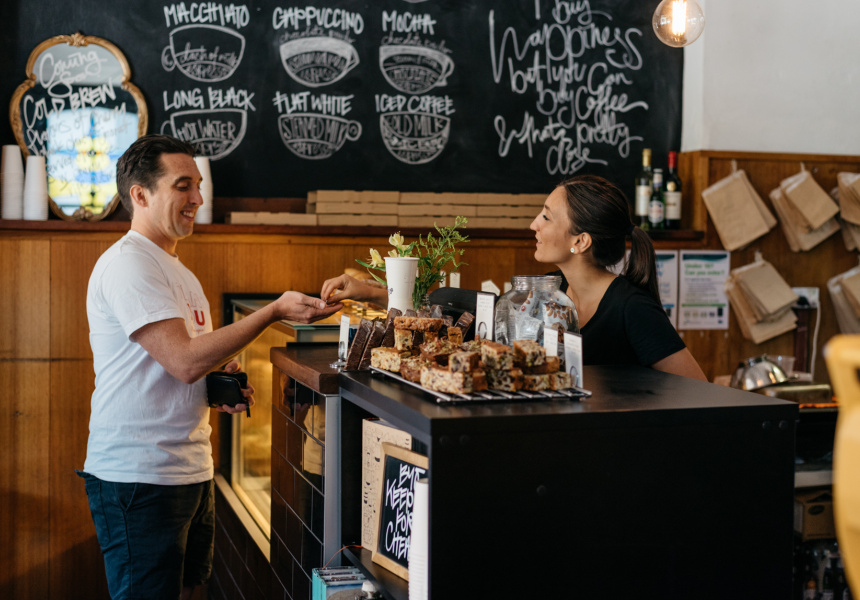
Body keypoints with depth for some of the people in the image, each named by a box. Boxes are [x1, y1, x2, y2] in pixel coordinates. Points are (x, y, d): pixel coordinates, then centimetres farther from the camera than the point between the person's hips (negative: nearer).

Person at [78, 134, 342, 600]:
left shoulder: (175, 269, 19)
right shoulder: (128, 263, -14)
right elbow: (184, 360, -23)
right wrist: (275, 311, -20)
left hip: (190, 470, 10)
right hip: (138, 476, -9)